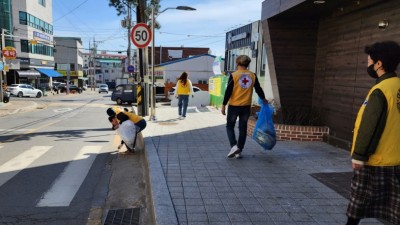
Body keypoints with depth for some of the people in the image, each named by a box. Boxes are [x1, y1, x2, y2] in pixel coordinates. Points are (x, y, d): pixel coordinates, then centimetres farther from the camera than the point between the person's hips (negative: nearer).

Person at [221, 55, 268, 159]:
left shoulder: (234, 75, -9)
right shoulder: (253, 75, 1)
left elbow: (228, 91, -11)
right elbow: (258, 89, 9)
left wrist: (223, 105, -4)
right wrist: (263, 99, 27)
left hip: (234, 106, -3)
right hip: (246, 107, 3)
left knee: (230, 126, 12)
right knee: (243, 129, 11)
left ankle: (234, 146, -7)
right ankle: (239, 151, 15)